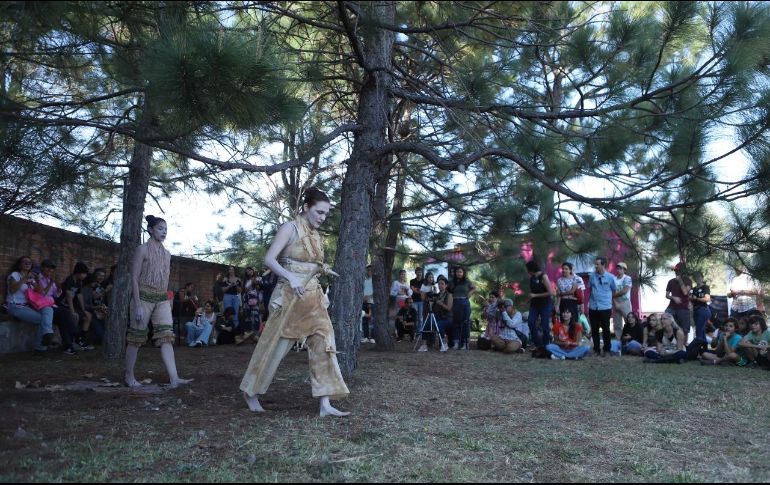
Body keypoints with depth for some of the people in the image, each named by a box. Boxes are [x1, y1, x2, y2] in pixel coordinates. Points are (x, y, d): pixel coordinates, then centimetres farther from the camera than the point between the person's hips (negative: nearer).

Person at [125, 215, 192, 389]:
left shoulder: (167, 254, 14)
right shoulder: (143, 249, -5)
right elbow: (134, 278, -9)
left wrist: (168, 301, 14)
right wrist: (137, 305, -16)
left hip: (162, 299, 5)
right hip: (144, 296, -5)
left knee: (166, 336, -6)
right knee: (137, 337, 3)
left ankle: (173, 378, -13)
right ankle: (129, 376, 18)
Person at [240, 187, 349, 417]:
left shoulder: (317, 235, 11)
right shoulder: (290, 228, -9)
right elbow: (269, 259, -16)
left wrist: (323, 269, 7)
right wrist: (290, 278, -29)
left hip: (313, 296, 6)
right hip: (290, 295, -6)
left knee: (323, 345, -4)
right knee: (274, 346, 5)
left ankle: (325, 404, -1)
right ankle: (251, 392, 27)